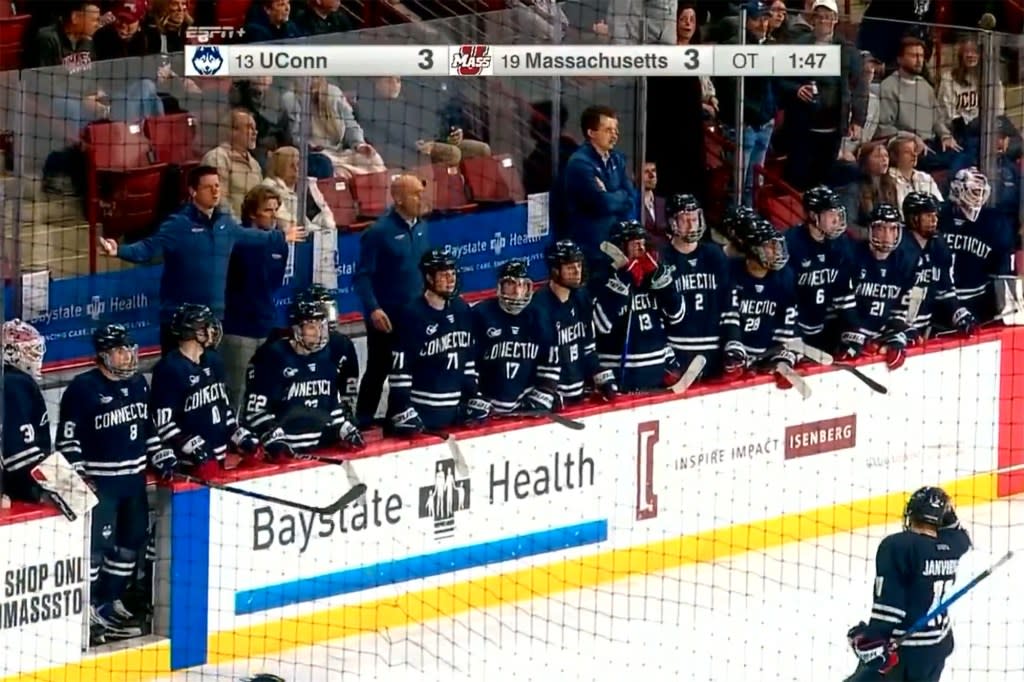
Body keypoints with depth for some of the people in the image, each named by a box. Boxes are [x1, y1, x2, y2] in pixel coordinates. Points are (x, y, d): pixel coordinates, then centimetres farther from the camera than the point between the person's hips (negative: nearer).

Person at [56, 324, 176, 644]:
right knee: (96, 543, -10)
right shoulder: (83, 388, -13)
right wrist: (77, 475, -19)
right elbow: (68, 437, -13)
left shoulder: (138, 384, 9)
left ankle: (111, 603, 25)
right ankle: (85, 610, -5)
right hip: (99, 479, -8)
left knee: (132, 539, 13)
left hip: (133, 477, 8)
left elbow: (149, 427, 21)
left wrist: (163, 458, 12)